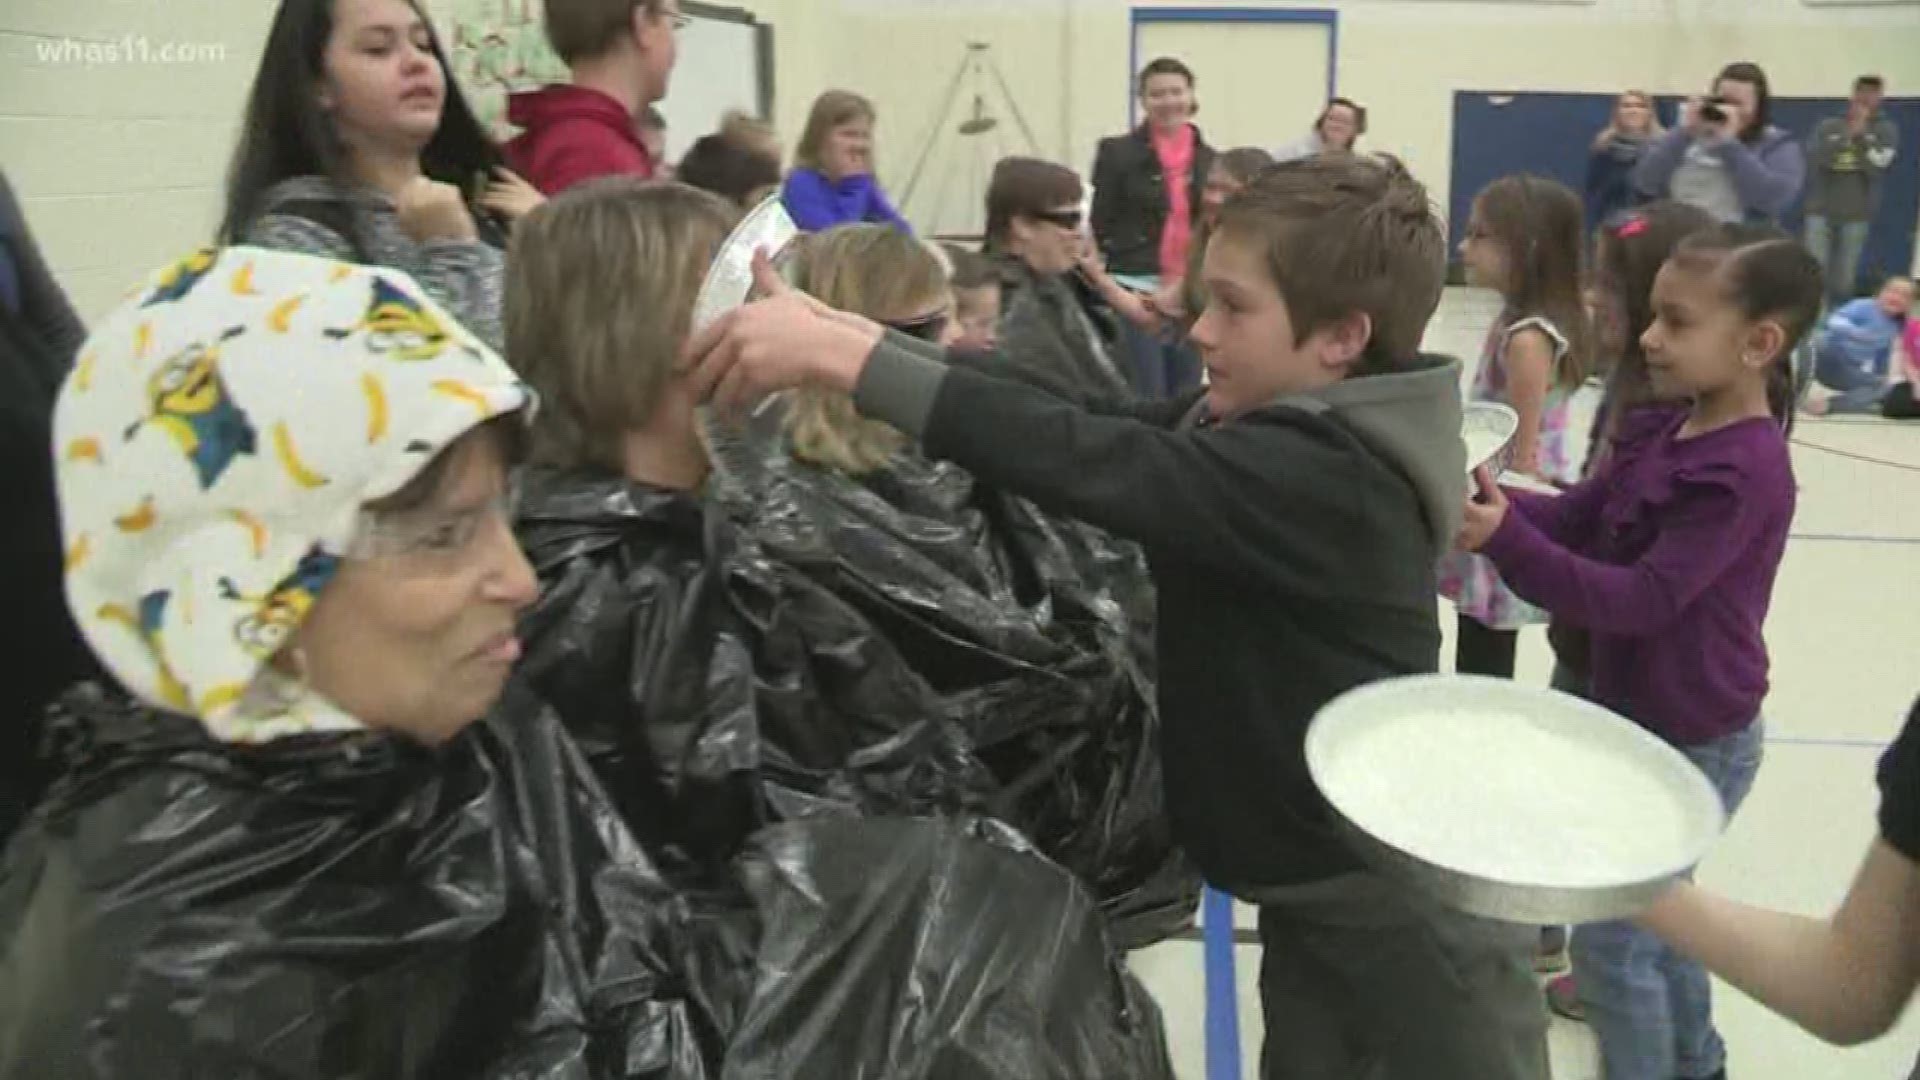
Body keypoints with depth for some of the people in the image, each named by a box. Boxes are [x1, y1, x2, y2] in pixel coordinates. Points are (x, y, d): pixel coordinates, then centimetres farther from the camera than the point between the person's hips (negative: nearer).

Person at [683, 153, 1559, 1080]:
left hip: (1406, 906, -8)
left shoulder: (1330, 475, -26)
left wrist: (841, 358, -37)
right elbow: (1104, 421, -3)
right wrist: (858, 340, -11)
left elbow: (1096, 465, -35)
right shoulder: (1273, 426, 3)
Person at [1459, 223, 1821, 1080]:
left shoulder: (1746, 473, -26)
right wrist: (1489, 501, -18)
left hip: (1694, 742, -9)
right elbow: (1576, 518, 1)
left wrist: (1507, 541, -41)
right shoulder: (1663, 433, 1)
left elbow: (1645, 599, -31)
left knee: (1611, 943, 1)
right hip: (1639, 720, 9)